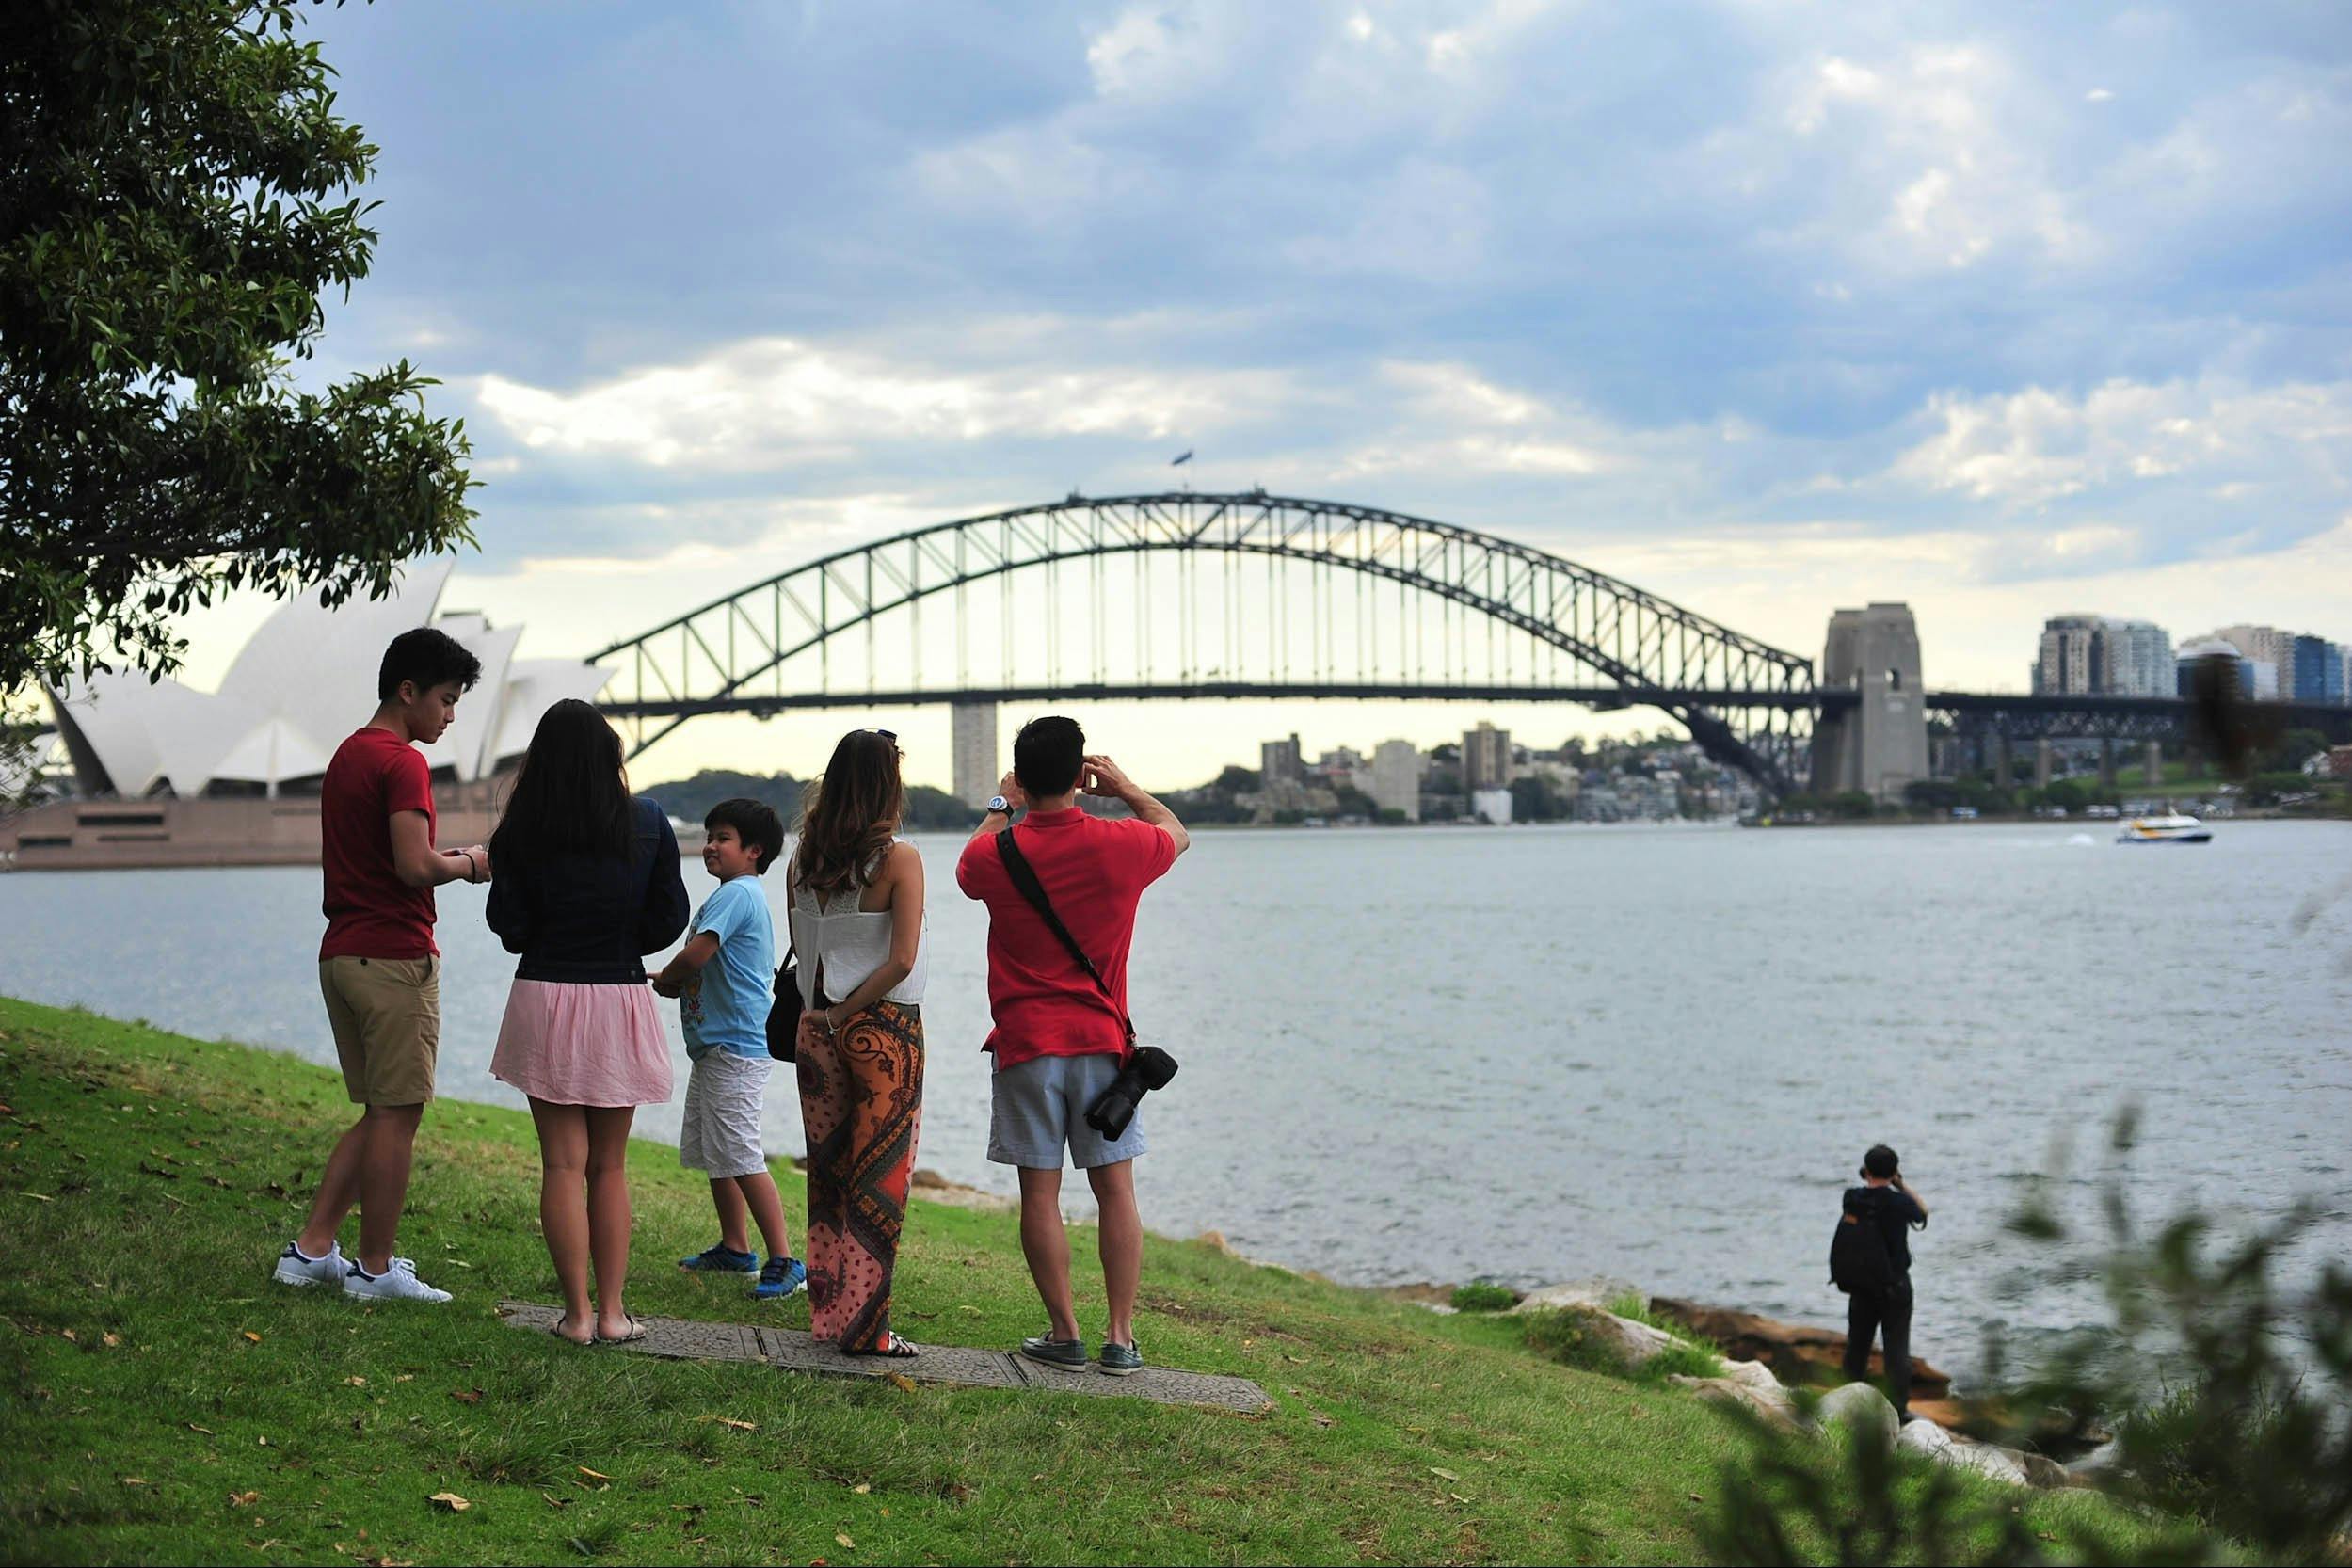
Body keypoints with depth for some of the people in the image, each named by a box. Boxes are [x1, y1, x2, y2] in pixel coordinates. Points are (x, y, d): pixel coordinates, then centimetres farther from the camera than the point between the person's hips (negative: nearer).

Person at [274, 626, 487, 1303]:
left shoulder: (347, 755, 18)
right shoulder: (402, 763, -13)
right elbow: (416, 867, -22)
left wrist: (451, 859, 16)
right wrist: (470, 863, -3)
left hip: (341, 955, 9)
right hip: (395, 956, -9)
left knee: (377, 1114, 15)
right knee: (397, 1116, -2)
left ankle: (312, 1248, 13)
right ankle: (376, 1267, 3)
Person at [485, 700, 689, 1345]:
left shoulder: (522, 832, -4)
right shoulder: (649, 825, -2)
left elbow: (510, 928, -2)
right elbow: (668, 921, 2)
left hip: (544, 996, -1)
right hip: (621, 997, 1)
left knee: (563, 1164, 4)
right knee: (609, 1166, 12)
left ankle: (578, 1313, 3)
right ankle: (612, 1310, 9)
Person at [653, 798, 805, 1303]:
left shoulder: (737, 894, -15)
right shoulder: (736, 895, 19)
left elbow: (693, 957, -24)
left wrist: (664, 979, -2)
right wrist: (675, 982, 4)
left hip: (735, 1047, -11)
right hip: (715, 1044, 11)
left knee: (741, 1156, -13)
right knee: (713, 1152, 18)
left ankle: (784, 1261, -13)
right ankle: (734, 1248, 29)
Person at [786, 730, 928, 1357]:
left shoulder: (805, 858, 3)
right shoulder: (899, 859, -12)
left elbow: (800, 946, 13)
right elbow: (902, 959, -18)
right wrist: (849, 1009, -11)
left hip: (816, 1026, 5)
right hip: (885, 1029, -5)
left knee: (827, 1174, 14)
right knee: (879, 1179, 1)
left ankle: (829, 1315, 19)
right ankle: (865, 1326, 2)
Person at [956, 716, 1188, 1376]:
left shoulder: (996, 855, -6)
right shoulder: (1121, 846, -6)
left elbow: (968, 868, 20)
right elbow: (1177, 834, 17)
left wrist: (999, 809, 29)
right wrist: (1126, 789, 25)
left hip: (1026, 1044, 0)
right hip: (1102, 1041, 1)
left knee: (1041, 1192, 4)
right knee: (1116, 1188, 5)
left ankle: (1064, 1335, 6)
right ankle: (1122, 1339, 6)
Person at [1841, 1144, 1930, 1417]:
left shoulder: (1852, 1199, -8)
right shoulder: (1899, 1202, -17)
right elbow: (1922, 1213, 4)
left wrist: (1869, 1180, 10)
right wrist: (1901, 1184, 4)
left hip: (1860, 1285, 4)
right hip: (1895, 1286, -4)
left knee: (1857, 1344, 14)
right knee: (1897, 1348, 3)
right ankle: (1899, 1408, 5)